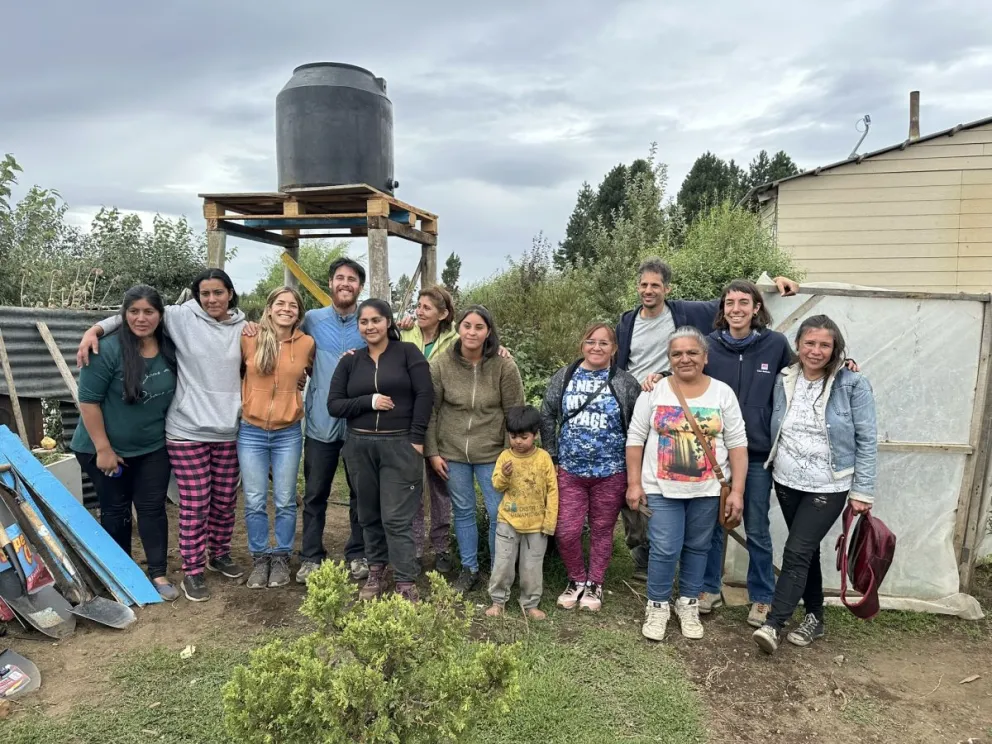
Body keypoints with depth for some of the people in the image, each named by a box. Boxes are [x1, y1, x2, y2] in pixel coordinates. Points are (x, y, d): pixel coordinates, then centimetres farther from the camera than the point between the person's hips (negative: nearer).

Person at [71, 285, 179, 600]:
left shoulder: (170, 348, -5)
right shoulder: (108, 350, -21)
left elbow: (174, 393, 13)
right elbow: (88, 400, -18)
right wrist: (103, 448, -17)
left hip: (153, 448, 4)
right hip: (107, 449, -3)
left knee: (153, 508, 7)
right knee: (115, 510, 11)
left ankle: (158, 574, 17)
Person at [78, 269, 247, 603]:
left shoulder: (243, 327, 7)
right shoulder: (182, 317, -3)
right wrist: (95, 329, -10)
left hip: (228, 431, 4)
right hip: (187, 431, -3)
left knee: (225, 500, 14)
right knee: (195, 504, 0)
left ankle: (220, 554, 35)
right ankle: (192, 570, 17)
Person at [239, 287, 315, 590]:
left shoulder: (307, 343, -2)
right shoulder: (249, 339, -5)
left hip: (288, 434, 0)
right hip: (251, 432, 0)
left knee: (285, 501, 9)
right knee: (254, 502, 7)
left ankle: (281, 557, 25)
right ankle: (260, 558, 24)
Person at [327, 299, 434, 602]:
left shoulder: (407, 352, 0)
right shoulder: (350, 362, 9)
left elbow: (425, 394, -6)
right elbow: (334, 405, 2)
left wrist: (416, 438, -11)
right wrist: (369, 401, -12)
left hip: (400, 445, -4)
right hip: (360, 446, 4)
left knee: (397, 518, -5)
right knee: (369, 515, 13)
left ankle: (406, 585, 2)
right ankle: (375, 572, 28)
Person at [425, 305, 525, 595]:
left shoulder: (504, 366, -10)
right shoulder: (441, 365, -7)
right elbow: (430, 411, 0)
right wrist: (432, 452, -2)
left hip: (492, 454, -1)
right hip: (453, 452, 1)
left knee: (499, 514, 4)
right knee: (463, 512, 14)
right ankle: (469, 569, 31)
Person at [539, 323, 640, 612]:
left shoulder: (625, 383, -3)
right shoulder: (563, 377, 3)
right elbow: (547, 418, 7)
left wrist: (633, 470, 0)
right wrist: (552, 458, 5)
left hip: (610, 473, -1)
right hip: (569, 471, 2)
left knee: (602, 531, 11)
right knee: (566, 532, 1)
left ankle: (594, 584, 31)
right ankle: (576, 580, 26)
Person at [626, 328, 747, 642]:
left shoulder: (723, 393, -1)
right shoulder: (654, 392, -3)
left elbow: (737, 444, -1)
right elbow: (635, 439, 0)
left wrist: (737, 490, -6)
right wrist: (634, 483, -4)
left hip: (707, 490, 1)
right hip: (661, 488, -1)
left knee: (697, 548, 13)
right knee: (664, 550, -2)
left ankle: (689, 605, 31)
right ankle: (657, 606, 18)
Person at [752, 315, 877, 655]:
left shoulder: (853, 384, -11)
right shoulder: (784, 381, 0)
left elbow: (867, 440, -8)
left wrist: (862, 491, -9)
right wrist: (774, 468, 10)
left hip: (828, 487, -4)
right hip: (787, 483, 5)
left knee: (796, 552, -10)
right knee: (807, 551, 16)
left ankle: (772, 624, -4)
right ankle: (814, 617, 30)